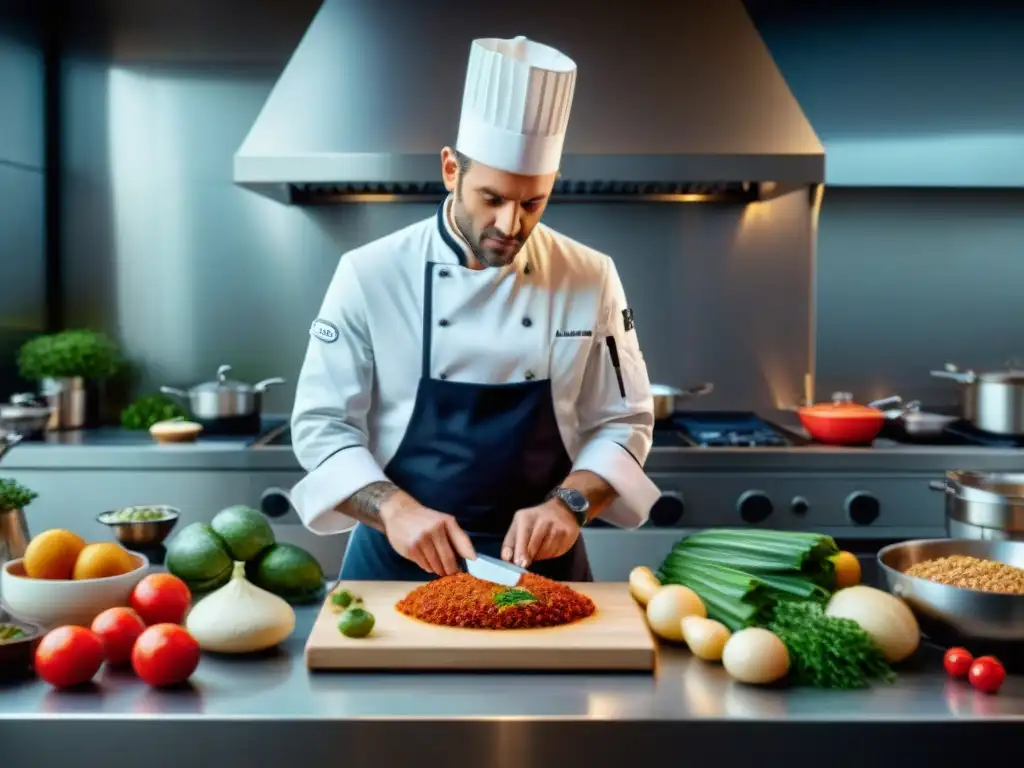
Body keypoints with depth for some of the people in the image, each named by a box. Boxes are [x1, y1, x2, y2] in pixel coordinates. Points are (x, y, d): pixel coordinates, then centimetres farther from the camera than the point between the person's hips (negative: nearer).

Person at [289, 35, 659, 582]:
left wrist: (569, 503, -17)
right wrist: (395, 509, -23)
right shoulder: (370, 275, -10)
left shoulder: (591, 281, -5)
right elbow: (321, 426, -8)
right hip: (399, 560, -1)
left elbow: (621, 421, 0)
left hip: (539, 560, 1)